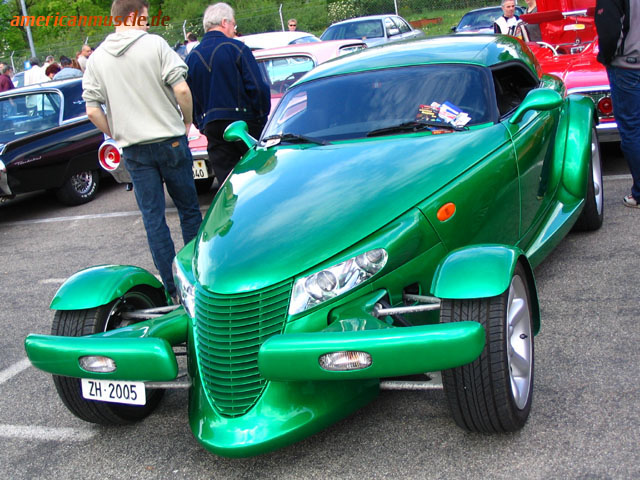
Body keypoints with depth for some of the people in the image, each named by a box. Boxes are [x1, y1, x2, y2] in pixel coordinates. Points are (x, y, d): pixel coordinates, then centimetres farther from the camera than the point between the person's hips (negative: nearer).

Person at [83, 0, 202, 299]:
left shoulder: (96, 58, 3)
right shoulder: (155, 44, -7)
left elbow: (93, 111, -1)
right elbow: (181, 89, -15)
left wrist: (117, 136, 12)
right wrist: (187, 121, 1)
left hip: (133, 150, 2)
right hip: (170, 141, -2)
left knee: (152, 218, 6)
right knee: (188, 209, 13)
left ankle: (173, 288, 9)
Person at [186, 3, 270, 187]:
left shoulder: (192, 57, 8)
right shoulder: (236, 48, -8)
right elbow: (258, 88, -12)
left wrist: (201, 125, 20)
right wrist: (263, 117, 0)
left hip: (212, 128, 4)